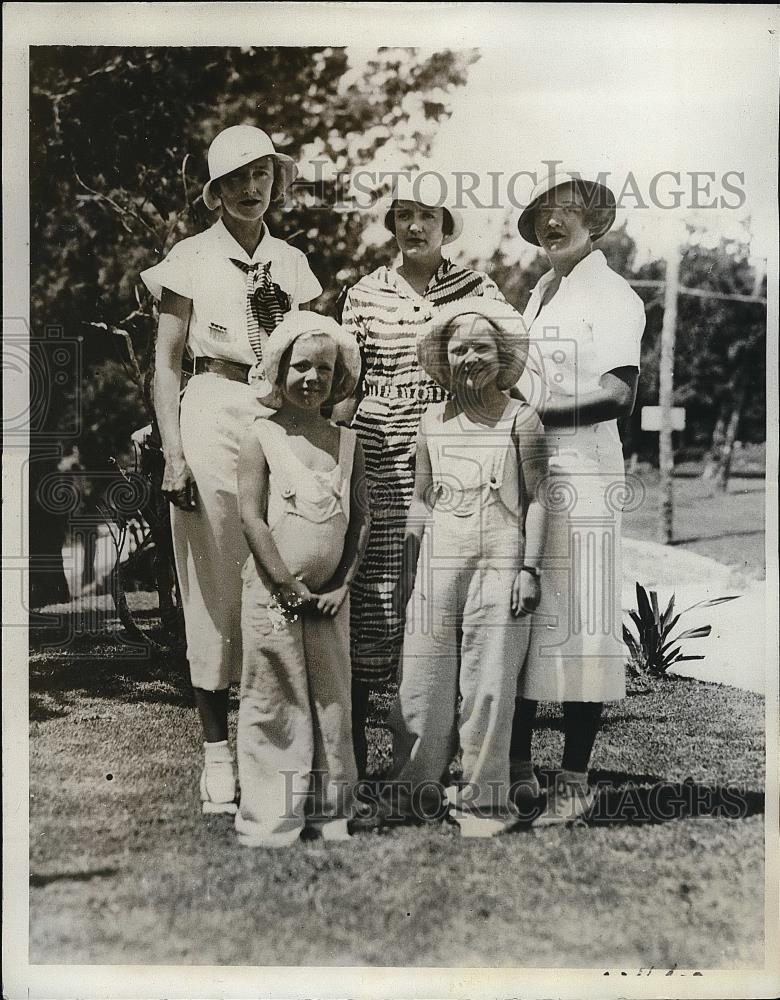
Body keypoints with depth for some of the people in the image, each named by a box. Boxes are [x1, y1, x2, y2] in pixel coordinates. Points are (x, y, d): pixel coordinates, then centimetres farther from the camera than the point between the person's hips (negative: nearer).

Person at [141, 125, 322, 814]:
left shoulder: (291, 262, 14)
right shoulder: (192, 258, 4)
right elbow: (167, 364, 2)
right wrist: (174, 455, -7)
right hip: (213, 414, -3)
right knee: (215, 588, -1)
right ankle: (217, 752, 7)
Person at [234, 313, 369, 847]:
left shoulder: (347, 442, 7)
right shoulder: (262, 437, -4)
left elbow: (361, 517, 8)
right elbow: (252, 517, -10)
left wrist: (343, 583, -3)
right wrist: (290, 588, -13)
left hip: (329, 597, 4)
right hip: (273, 596, -4)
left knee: (332, 704, 10)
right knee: (273, 708, 2)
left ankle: (330, 813, 23)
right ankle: (269, 823, 12)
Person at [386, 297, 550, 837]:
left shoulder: (520, 418, 0)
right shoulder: (434, 421, 11)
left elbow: (537, 499, 0)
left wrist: (530, 569, -6)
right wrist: (408, 566, 15)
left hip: (500, 562, -3)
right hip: (439, 562, 4)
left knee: (489, 682, 0)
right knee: (422, 679, 5)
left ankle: (483, 802, 12)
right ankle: (414, 792, 18)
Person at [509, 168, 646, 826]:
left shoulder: (611, 296, -3)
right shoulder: (540, 294, 19)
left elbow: (617, 396, -15)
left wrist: (533, 412, -16)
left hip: (581, 476, -7)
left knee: (575, 621, -4)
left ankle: (575, 782, 3)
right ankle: (518, 766, 17)